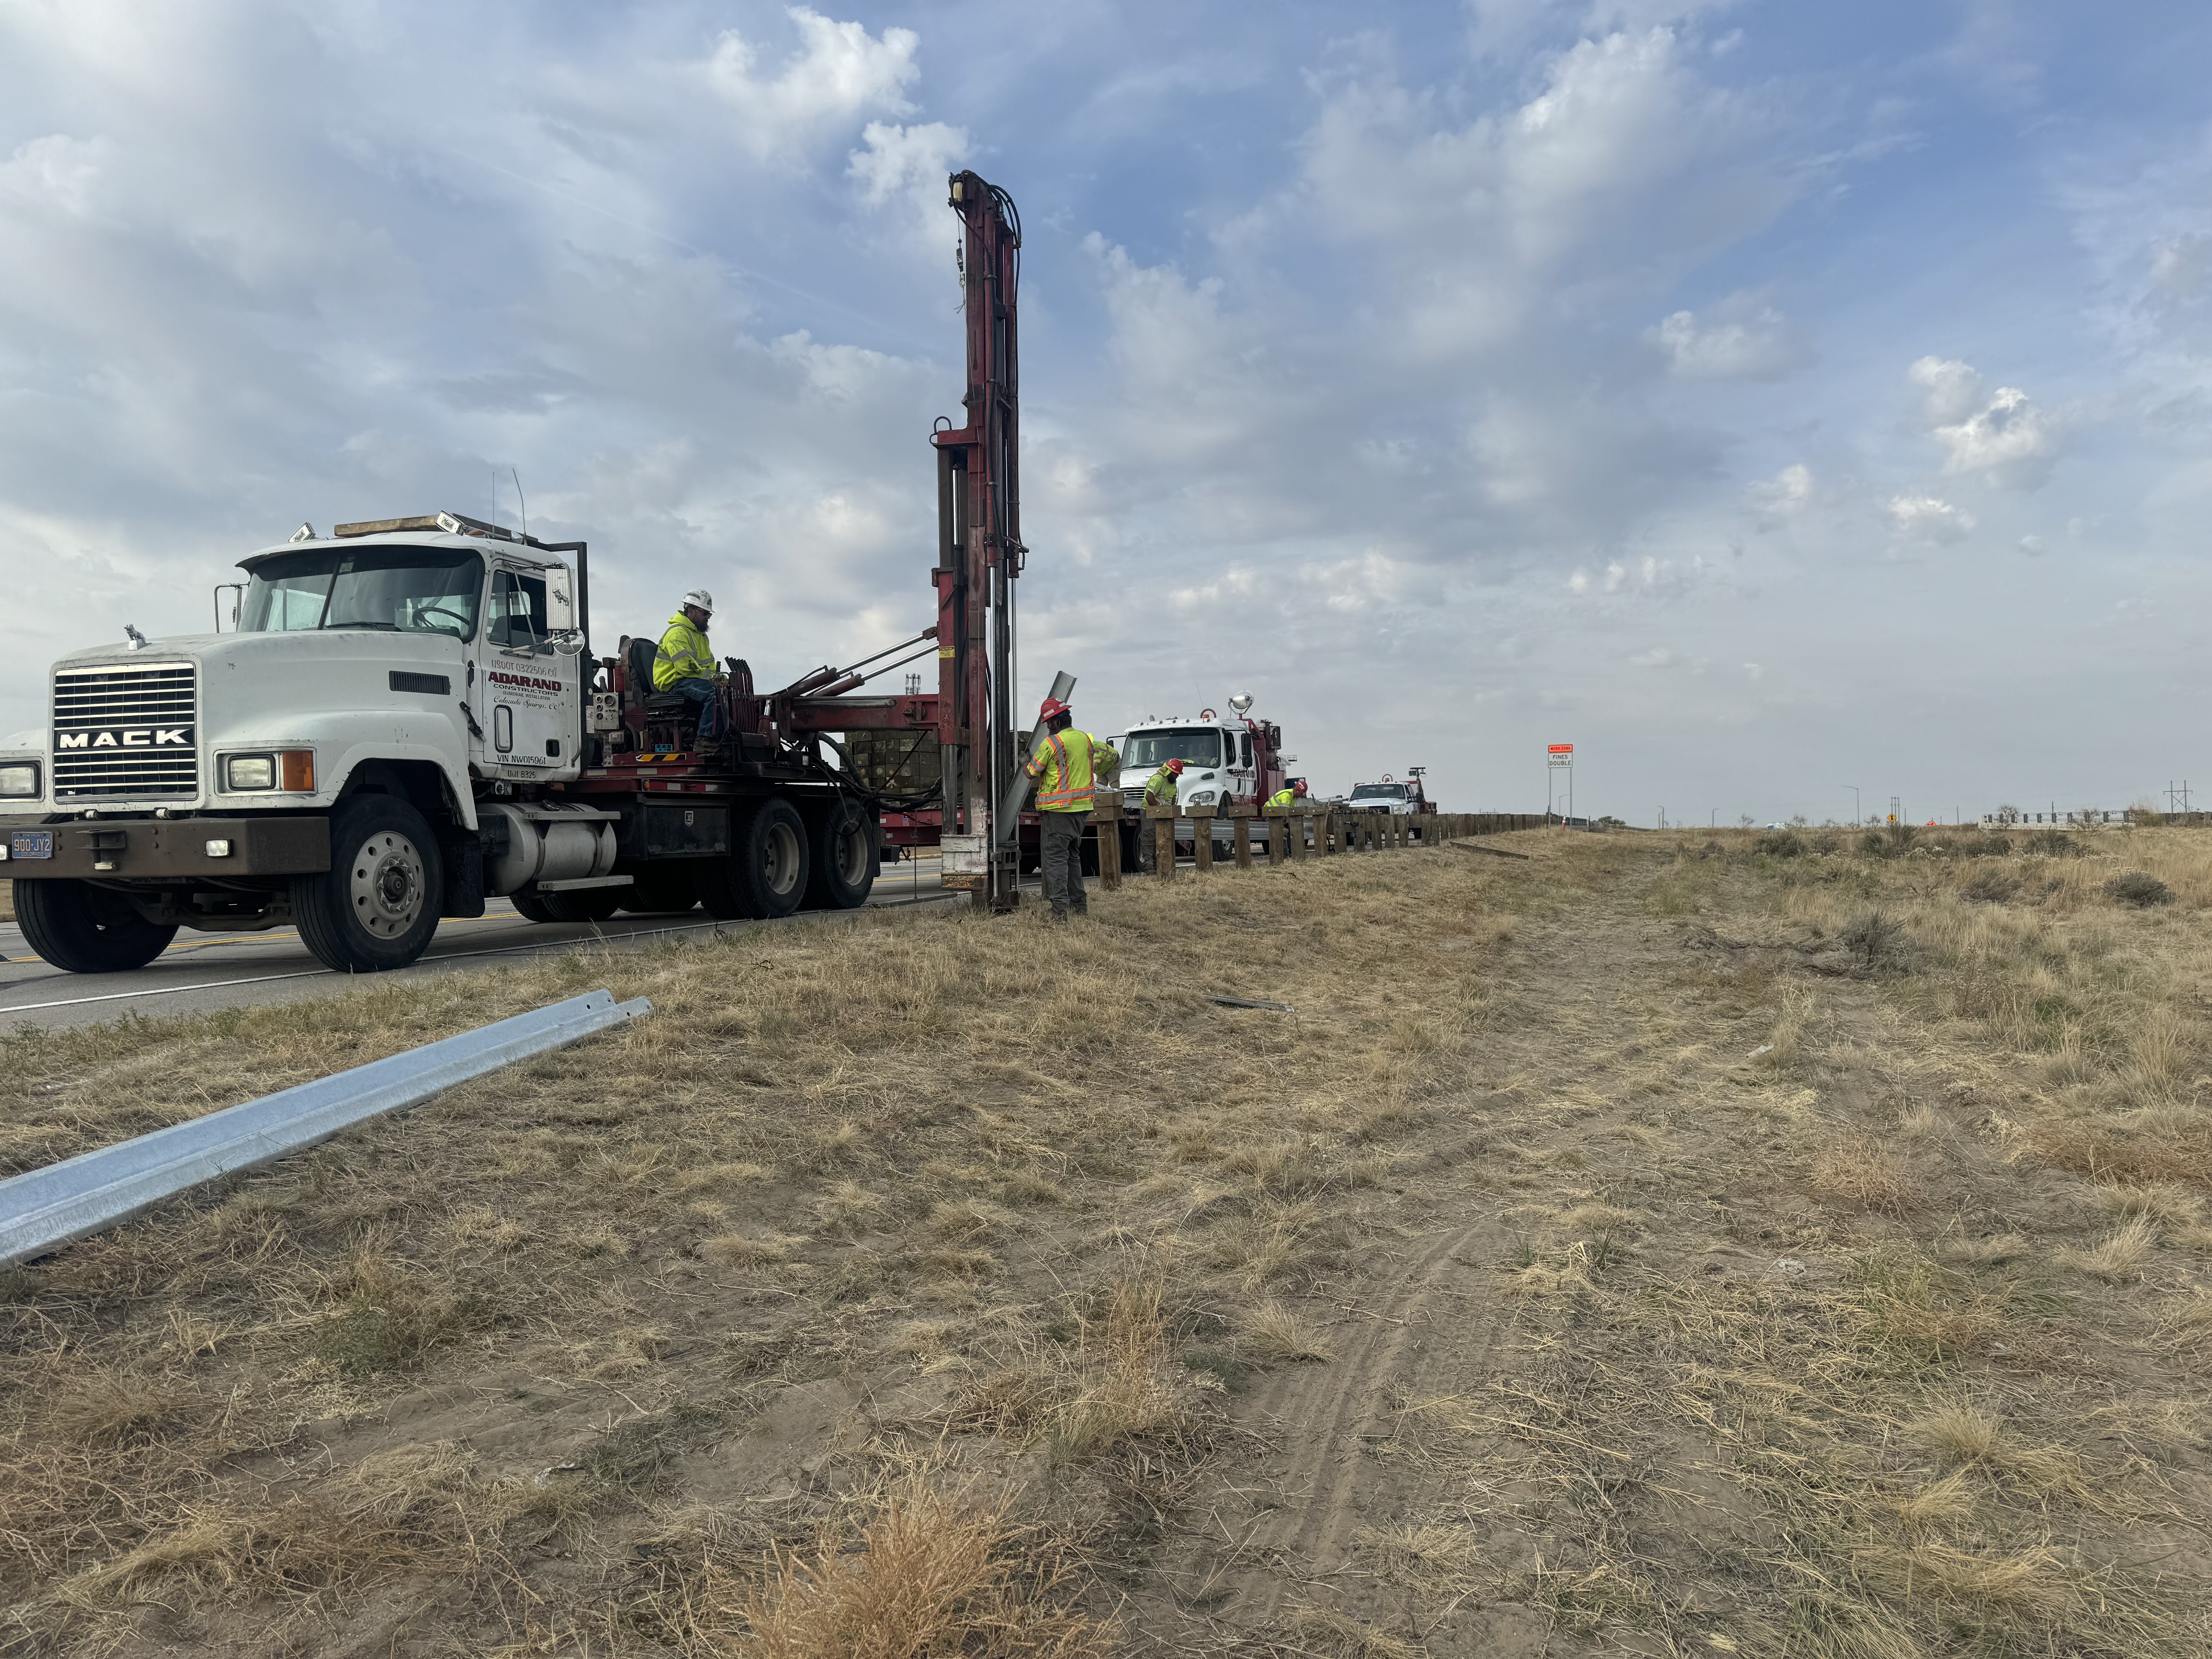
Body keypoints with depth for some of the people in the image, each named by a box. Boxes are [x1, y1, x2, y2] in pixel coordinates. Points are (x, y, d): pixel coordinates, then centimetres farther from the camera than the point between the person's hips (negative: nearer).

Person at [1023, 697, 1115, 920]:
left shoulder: (1051, 743, -13)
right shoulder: (1087, 740, 8)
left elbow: (1032, 772, -3)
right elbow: (1112, 755, 21)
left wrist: (1025, 761, 20)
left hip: (1057, 811, -7)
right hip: (1081, 809, 7)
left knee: (1055, 859, -5)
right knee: (1073, 856, 18)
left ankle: (1060, 910, -10)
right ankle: (1080, 905, 22)